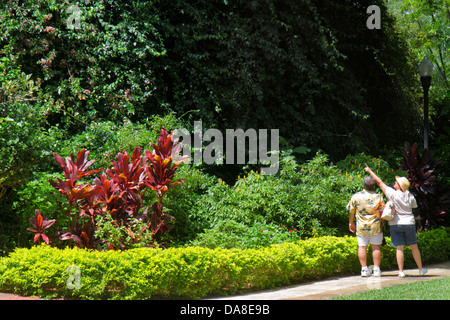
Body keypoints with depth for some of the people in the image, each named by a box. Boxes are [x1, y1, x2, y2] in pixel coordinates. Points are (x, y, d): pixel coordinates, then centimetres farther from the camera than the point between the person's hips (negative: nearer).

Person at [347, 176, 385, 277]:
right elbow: (383, 211, -4)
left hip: (361, 227, 0)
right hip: (375, 227, 0)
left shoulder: (356, 196, -3)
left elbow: (351, 211, 4)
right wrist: (382, 221, 14)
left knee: (362, 247, 7)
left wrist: (351, 223, 17)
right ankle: (376, 269, 6)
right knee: (376, 247, 6)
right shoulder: (378, 197, -6)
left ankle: (364, 269, 6)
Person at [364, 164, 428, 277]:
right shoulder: (410, 196, -2)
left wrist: (370, 171, 2)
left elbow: (380, 182, -6)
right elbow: (414, 206, 12)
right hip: (409, 223, 3)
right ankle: (421, 269, 19)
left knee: (399, 248, -2)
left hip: (395, 224, -2)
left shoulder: (392, 194, -12)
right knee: (414, 247, 13)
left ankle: (401, 271, -4)